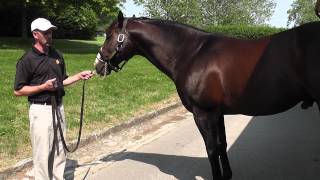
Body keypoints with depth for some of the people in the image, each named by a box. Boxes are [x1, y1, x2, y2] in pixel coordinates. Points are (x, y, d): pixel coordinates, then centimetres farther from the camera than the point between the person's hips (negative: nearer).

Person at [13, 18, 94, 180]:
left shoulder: (57, 55, 8)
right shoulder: (27, 60, -10)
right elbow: (18, 90, -10)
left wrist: (79, 76, 2)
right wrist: (43, 87, -20)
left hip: (59, 107, 6)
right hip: (41, 110, -6)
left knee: (60, 150, 14)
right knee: (42, 153, 0)